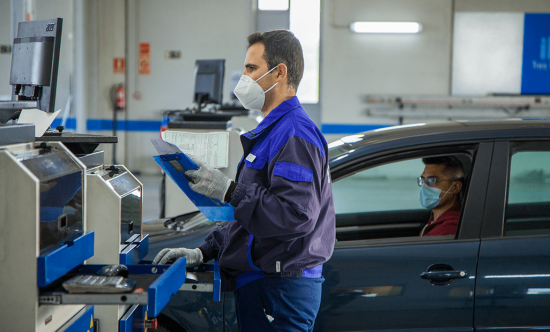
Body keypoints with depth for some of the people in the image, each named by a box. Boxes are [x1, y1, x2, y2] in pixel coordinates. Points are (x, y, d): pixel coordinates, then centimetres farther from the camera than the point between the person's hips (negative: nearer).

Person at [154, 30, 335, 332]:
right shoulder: (271, 131, 20)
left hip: (281, 292, -10)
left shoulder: (295, 134, -16)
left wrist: (229, 190, -22)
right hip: (259, 284, 10)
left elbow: (296, 215, -28)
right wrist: (204, 252, 14)